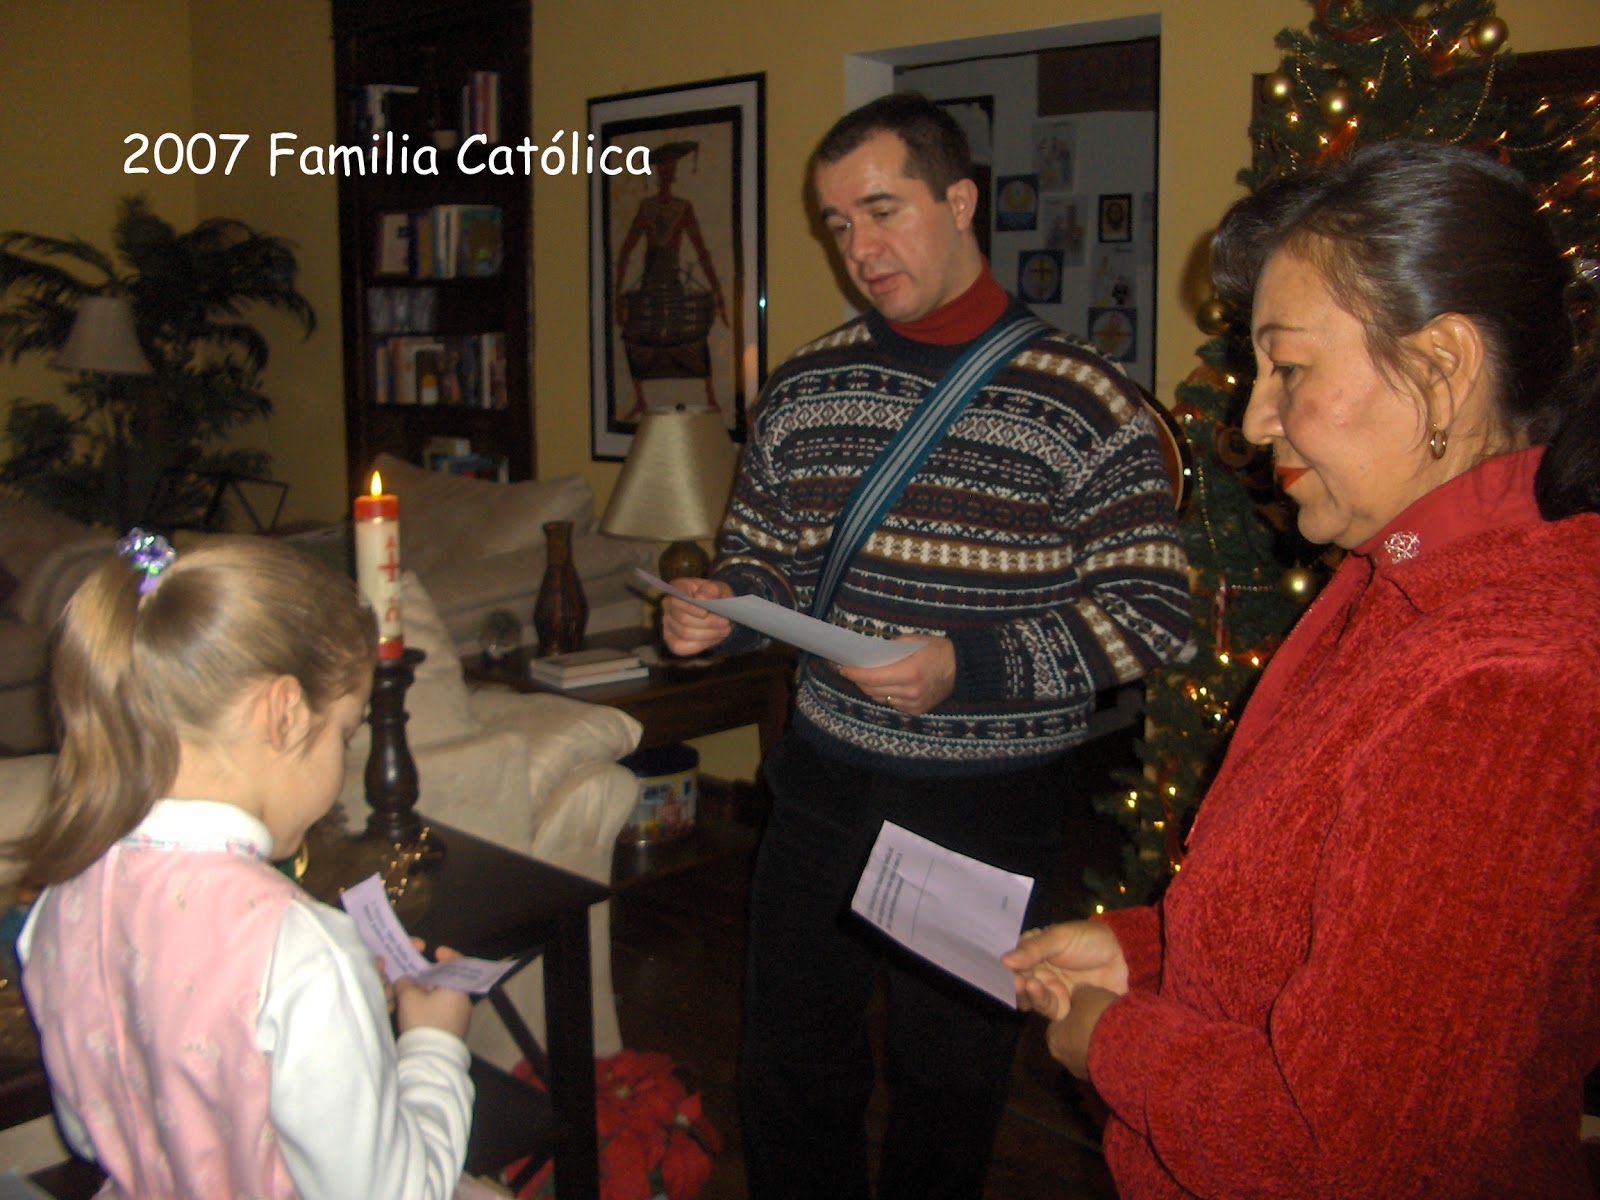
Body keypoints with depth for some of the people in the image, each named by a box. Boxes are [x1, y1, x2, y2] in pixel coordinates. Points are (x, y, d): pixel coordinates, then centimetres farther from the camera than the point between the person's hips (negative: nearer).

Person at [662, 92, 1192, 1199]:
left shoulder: (1085, 402, -12)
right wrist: (720, 611, -9)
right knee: (789, 1066, 17)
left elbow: (1151, 611, -14)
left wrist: (970, 669, -25)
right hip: (826, 779, 4)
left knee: (952, 1082, 15)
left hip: (991, 810, -4)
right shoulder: (804, 388, 3)